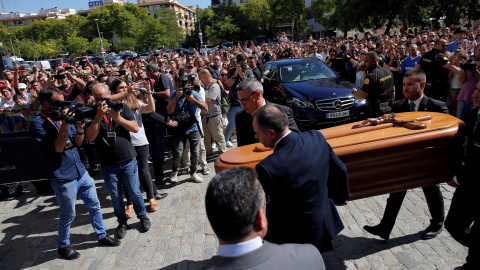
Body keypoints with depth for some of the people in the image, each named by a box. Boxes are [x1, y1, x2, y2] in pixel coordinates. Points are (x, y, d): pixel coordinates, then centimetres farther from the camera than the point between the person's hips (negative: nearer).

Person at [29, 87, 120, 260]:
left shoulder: (64, 117, 8)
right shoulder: (38, 124, -12)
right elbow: (58, 148, -22)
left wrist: (79, 129, -10)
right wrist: (65, 124, -25)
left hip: (80, 171, 6)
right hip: (63, 177, -6)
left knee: (94, 205, 14)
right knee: (68, 215, 8)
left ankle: (102, 236, 31)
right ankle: (63, 246, 32)